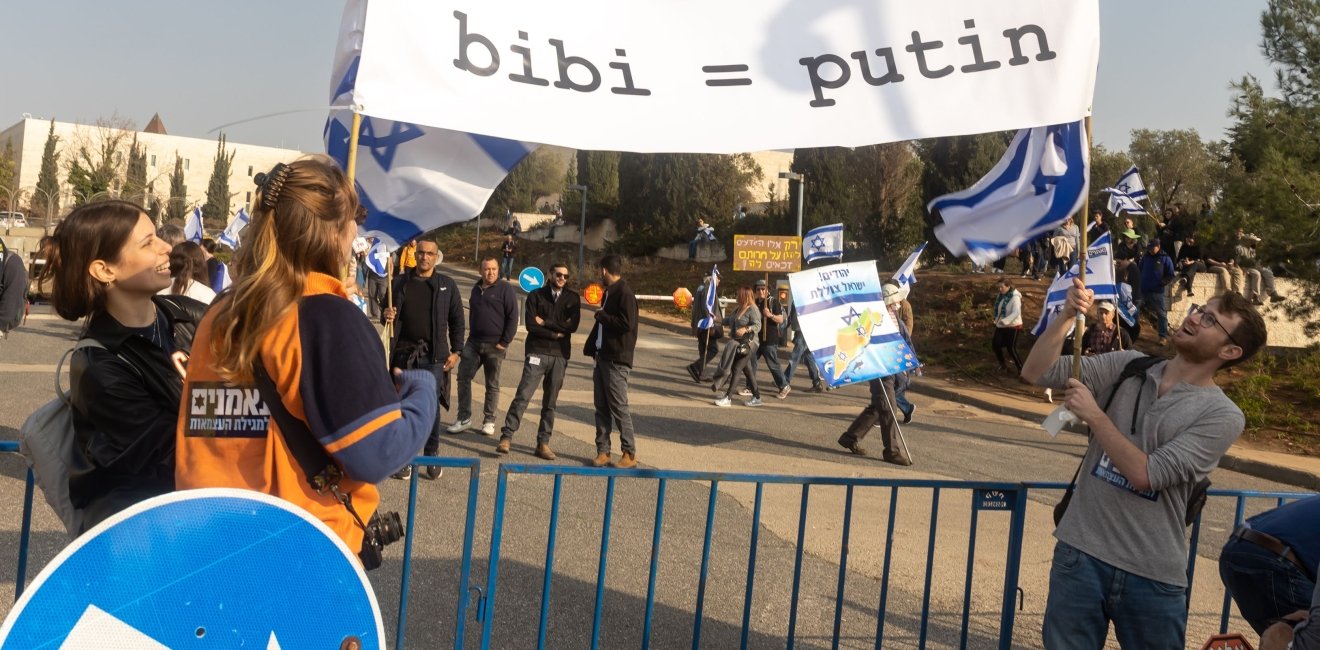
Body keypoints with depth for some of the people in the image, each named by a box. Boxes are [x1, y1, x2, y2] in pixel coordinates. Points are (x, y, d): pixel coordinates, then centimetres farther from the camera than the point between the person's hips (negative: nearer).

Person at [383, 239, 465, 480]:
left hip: (434, 356, -1)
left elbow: (456, 320, 6)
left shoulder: (447, 285, 4)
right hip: (404, 354, 1)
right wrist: (387, 315, -10)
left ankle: (432, 456, 14)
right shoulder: (400, 283, 6)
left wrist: (456, 351, 0)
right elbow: (385, 312, 14)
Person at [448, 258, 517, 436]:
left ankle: (489, 421, 14)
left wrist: (504, 342, -13)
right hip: (473, 342, 5)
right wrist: (470, 335, 14)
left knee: (492, 385, 4)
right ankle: (464, 418, 5)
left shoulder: (505, 289, -6)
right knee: (463, 378, -1)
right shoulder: (476, 288, 13)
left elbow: (512, 317, -9)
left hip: (494, 345, -5)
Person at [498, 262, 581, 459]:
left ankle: (543, 443, 11)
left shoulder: (573, 299, 9)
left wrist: (545, 323, -6)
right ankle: (506, 437, -8)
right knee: (523, 396, -10)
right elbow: (530, 325, -6)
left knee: (550, 402, 6)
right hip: (537, 352, -2)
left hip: (560, 355, 2)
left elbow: (572, 326, -5)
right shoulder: (536, 295, 5)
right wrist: (556, 334, -7)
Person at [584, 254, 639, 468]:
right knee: (601, 407, 9)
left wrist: (602, 316, -13)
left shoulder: (624, 294, -14)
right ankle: (603, 451, 15)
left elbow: (626, 324, -25)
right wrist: (592, 347, 12)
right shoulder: (609, 293, 16)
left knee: (619, 407, -4)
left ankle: (629, 454, 5)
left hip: (617, 361, -9)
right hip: (603, 357, 9)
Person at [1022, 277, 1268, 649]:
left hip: (1153, 578, -2)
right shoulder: (1129, 367, 4)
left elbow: (1145, 474, -17)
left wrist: (1094, 415, -14)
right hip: (1080, 555, 2)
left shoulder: (1222, 416, -7)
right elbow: (1036, 373, -1)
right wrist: (1067, 316, -14)